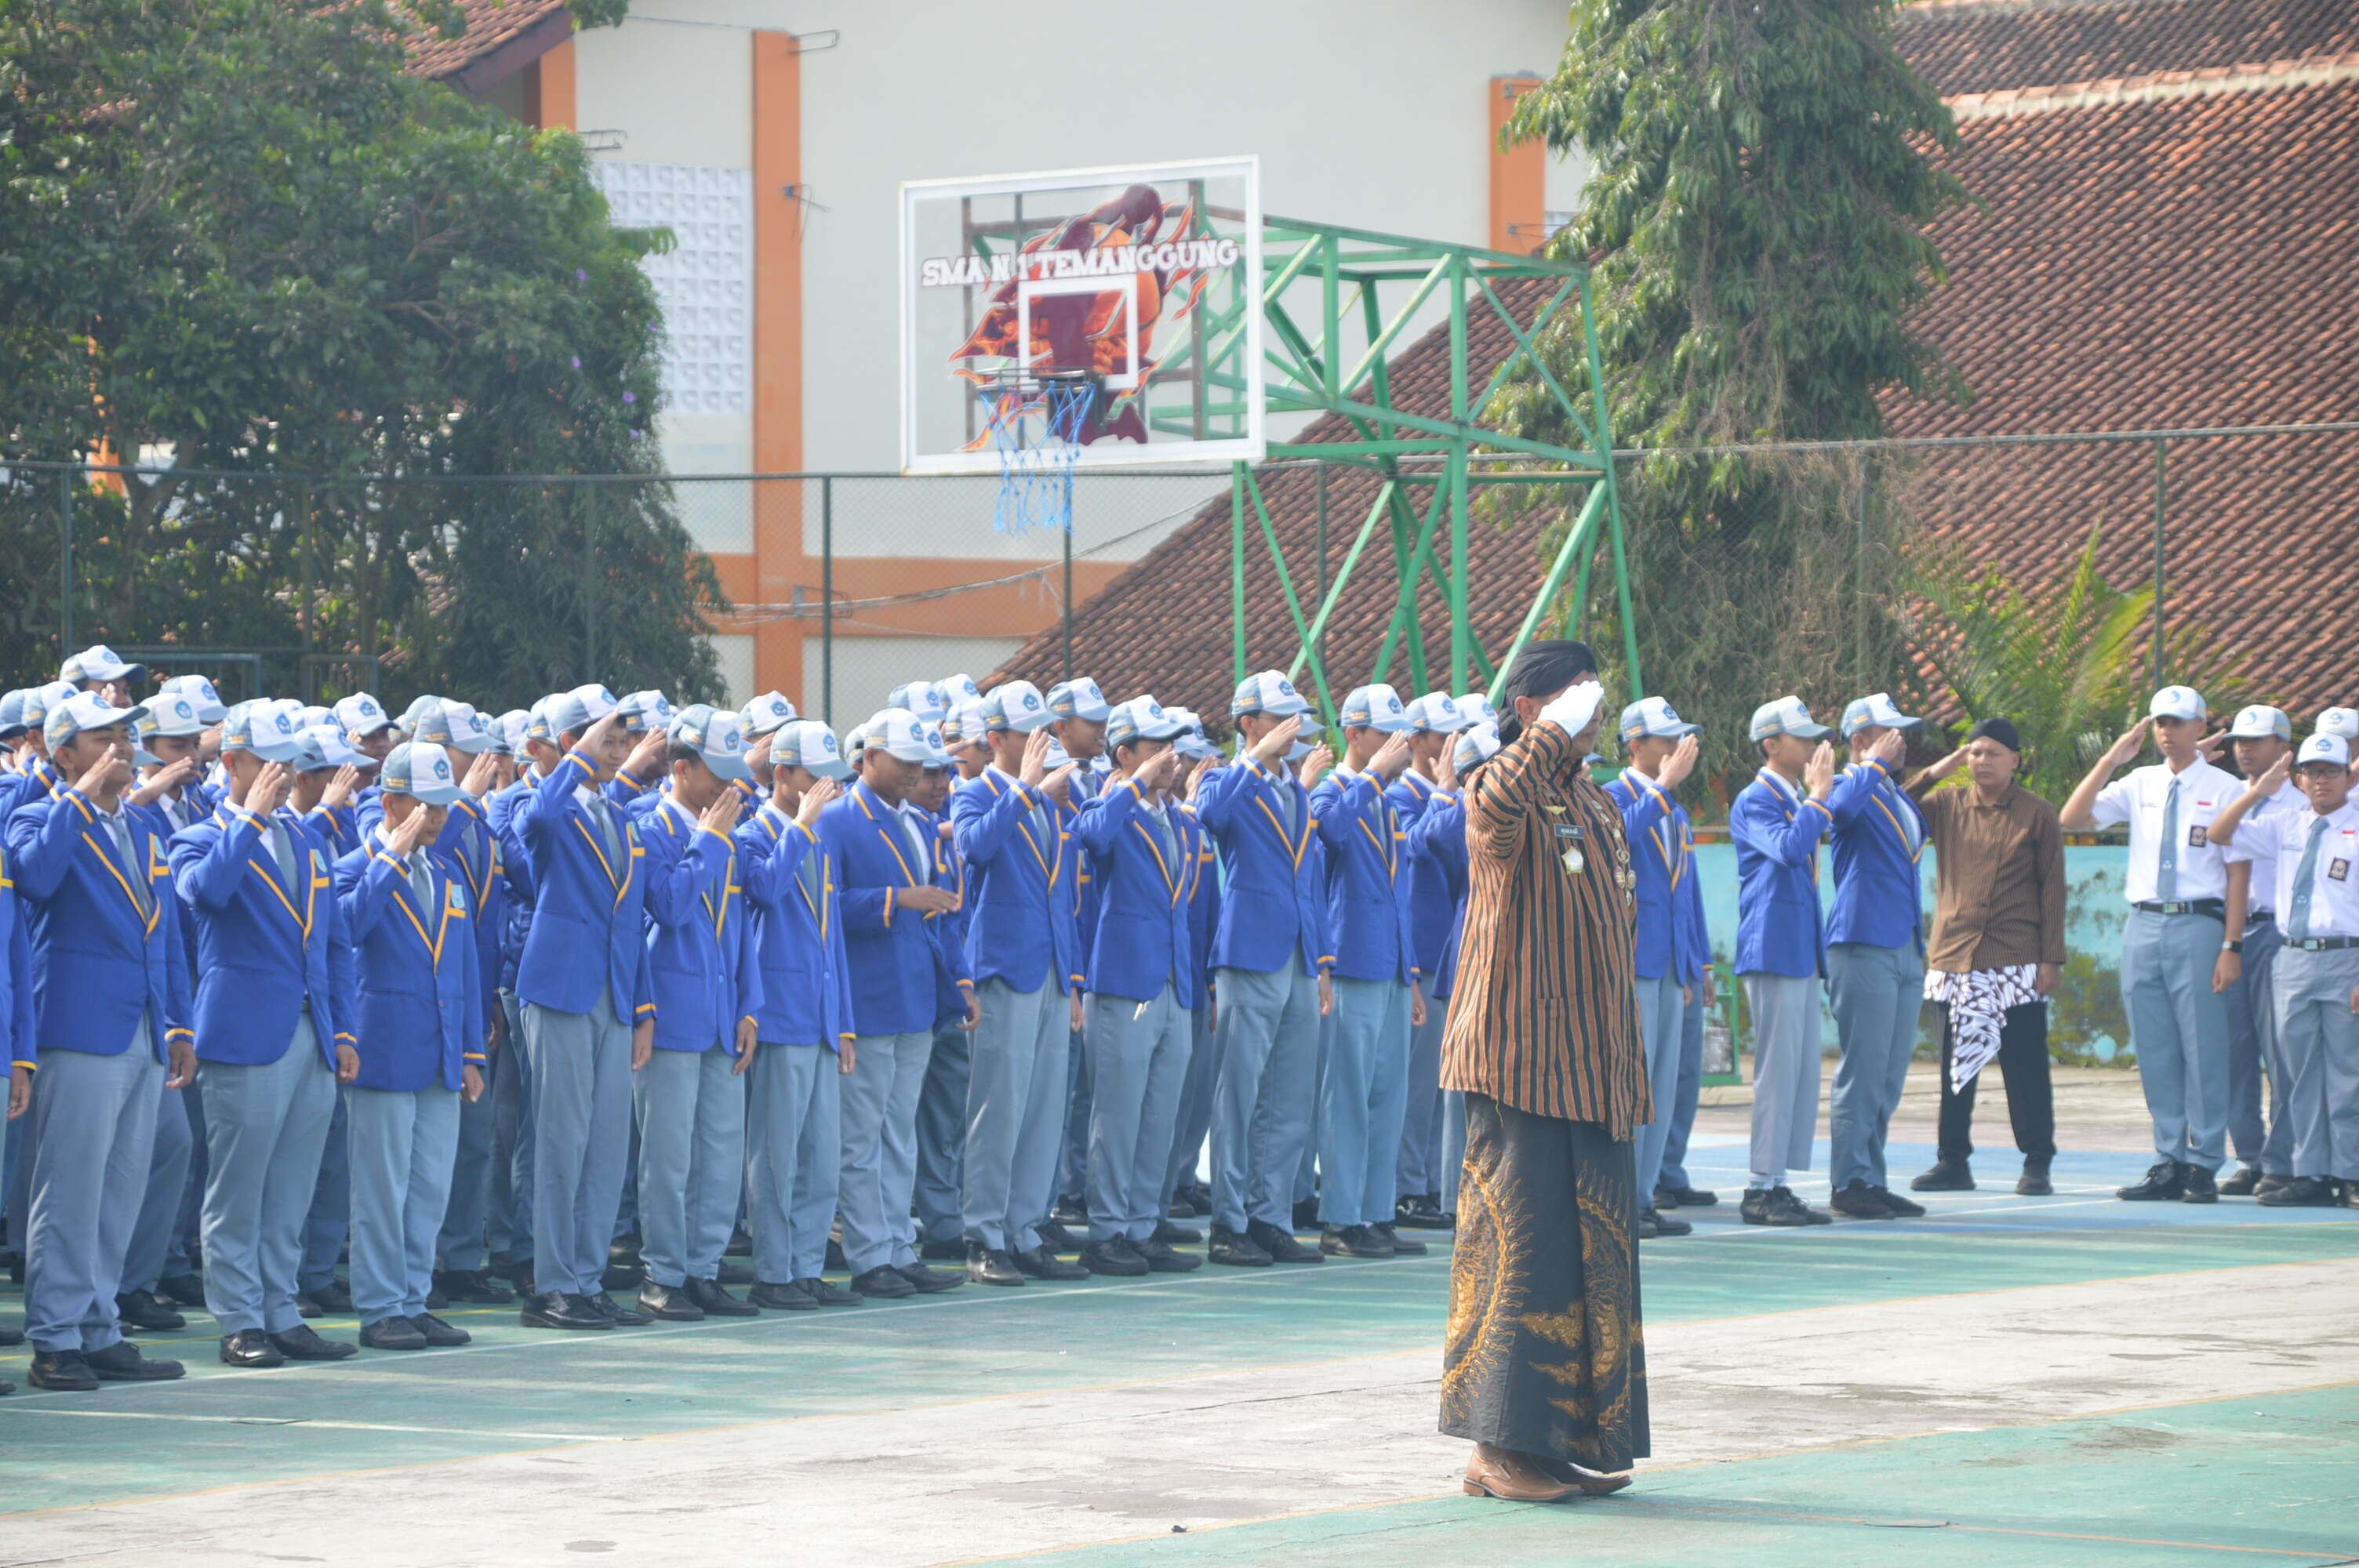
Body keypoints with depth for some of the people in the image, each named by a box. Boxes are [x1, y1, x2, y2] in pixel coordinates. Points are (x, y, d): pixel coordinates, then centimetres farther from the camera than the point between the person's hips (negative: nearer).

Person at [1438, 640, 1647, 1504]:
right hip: (1520, 1062, -8)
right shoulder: (1502, 793, -6)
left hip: (1594, 1070, 8)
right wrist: (1557, 731, -22)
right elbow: (1499, 806, -34)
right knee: (1521, 1241, -8)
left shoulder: (1598, 806, 18)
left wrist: (1629, 1067, 21)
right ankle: (1500, 1445, -5)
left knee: (1598, 1246, 7)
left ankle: (1582, 1440, 13)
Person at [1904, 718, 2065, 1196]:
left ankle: (2037, 1164, 4)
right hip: (1954, 957, 3)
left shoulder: (2038, 815, 4)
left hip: (2017, 962, -3)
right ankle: (1952, 1161, 12)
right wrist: (1931, 776, -3)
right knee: (1955, 1065, 5)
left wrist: (2052, 958, -3)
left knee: (2026, 1066, -2)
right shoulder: (1946, 806, 10)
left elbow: (2052, 888, 3)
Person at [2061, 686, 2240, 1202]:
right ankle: (2169, 1164, 11)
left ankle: (2204, 1166, 1)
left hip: (2198, 925, -4)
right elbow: (2071, 819, 6)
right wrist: (2111, 759, -1)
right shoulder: (2139, 784, 13)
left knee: (2203, 1049, -5)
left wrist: (2230, 945, -7)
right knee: (2155, 1053, 6)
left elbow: (2238, 872, 0)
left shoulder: (2225, 789, 1)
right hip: (2143, 925, 4)